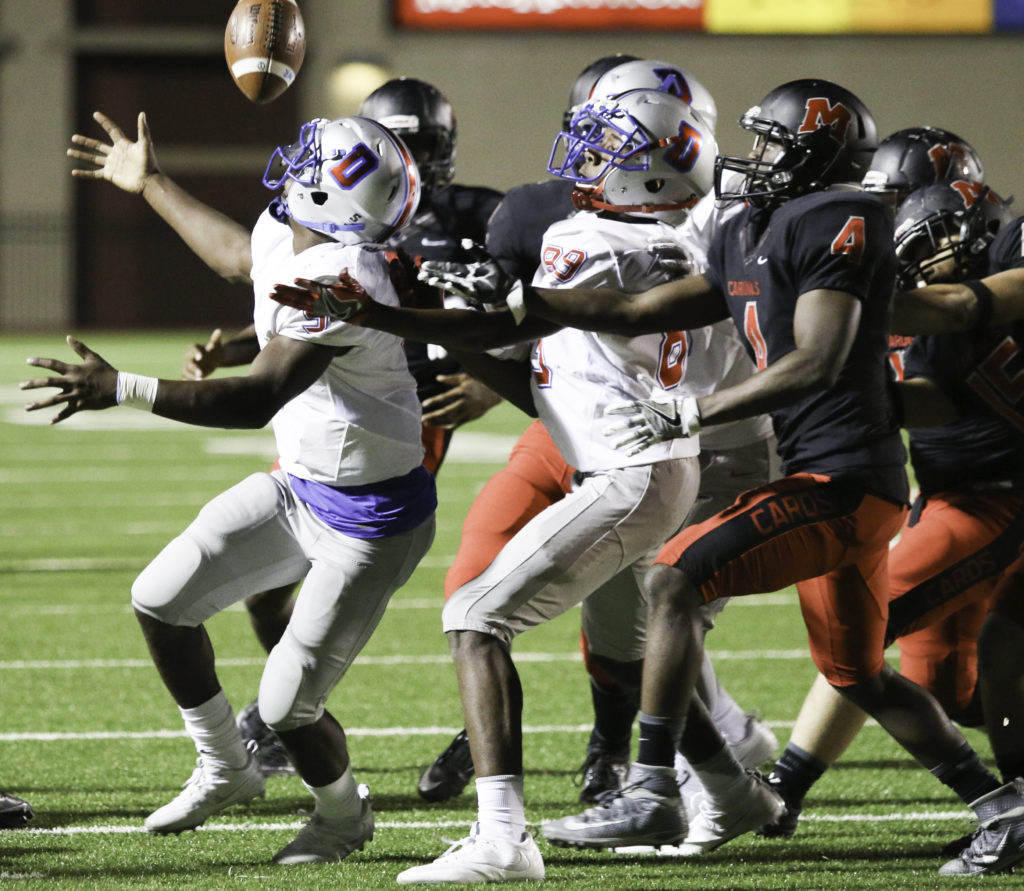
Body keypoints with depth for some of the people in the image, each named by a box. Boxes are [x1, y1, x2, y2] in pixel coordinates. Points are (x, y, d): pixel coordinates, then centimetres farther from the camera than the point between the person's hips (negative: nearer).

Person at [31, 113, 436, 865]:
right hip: (302, 486, 9)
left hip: (370, 517, -9)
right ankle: (225, 768, 28)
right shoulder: (284, 240, -1)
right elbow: (236, 254, 26)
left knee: (287, 708, -4)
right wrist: (148, 183, 35)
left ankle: (344, 815, 28)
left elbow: (260, 399, -39)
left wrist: (122, 390, -44)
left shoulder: (338, 280, -32)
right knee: (161, 601, 9)